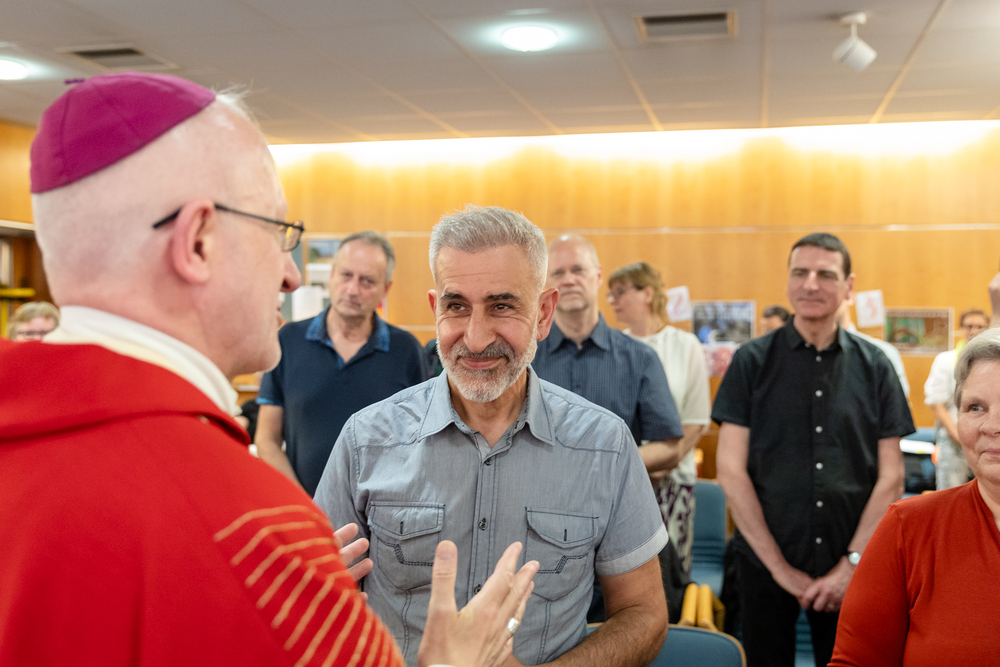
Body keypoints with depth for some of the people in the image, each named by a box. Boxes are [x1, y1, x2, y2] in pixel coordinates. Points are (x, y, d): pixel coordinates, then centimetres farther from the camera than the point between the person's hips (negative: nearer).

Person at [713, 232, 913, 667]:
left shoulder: (874, 367, 2)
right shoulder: (752, 361, -3)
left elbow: (891, 477, 2)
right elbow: (730, 470, -7)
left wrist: (852, 564, -7)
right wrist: (780, 566, -9)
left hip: (852, 570, 1)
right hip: (765, 565, -1)